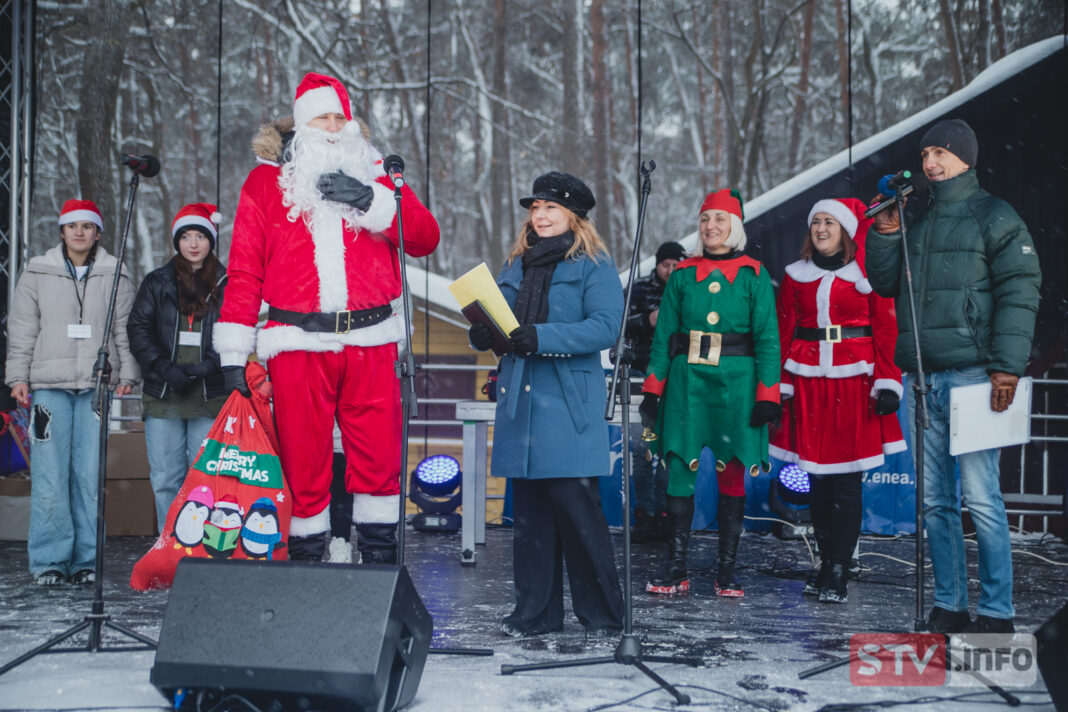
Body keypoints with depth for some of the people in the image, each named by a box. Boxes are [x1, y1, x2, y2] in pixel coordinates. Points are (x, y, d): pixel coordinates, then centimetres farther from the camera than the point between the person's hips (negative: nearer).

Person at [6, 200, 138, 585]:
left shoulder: (114, 276, 12)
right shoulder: (37, 274, 12)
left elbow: (125, 329, 11)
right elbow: (21, 329, 11)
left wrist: (127, 373, 1)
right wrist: (18, 376, 4)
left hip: (97, 386, 0)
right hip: (49, 385, 0)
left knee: (90, 474, -2)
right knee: (49, 475, -5)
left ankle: (86, 560, 5)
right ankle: (49, 560, 1)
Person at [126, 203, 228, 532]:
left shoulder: (226, 285, 7)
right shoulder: (157, 282, 12)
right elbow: (138, 329, 4)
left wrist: (202, 369, -14)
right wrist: (165, 369, -10)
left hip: (210, 396, -1)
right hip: (163, 395, 2)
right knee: (165, 478, 2)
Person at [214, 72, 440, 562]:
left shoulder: (375, 173, 16)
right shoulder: (266, 181, 12)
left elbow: (425, 238, 5)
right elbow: (245, 270, 9)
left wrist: (370, 200, -9)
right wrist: (232, 352, 3)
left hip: (370, 342, 1)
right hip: (297, 344, -1)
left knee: (379, 457, -2)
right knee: (303, 461, -1)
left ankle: (379, 557, 9)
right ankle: (306, 555, 12)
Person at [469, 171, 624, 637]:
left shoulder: (594, 266, 1)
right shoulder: (515, 266, 20)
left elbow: (605, 327, -13)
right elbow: (495, 319, 20)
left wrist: (543, 337, -23)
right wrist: (482, 334, -4)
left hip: (568, 407, -6)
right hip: (520, 404, 6)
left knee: (577, 507, -8)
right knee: (528, 510, 7)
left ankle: (601, 613, 5)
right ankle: (536, 611, 16)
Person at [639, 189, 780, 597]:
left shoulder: (754, 276, 4)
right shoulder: (682, 275, 10)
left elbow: (767, 338, 0)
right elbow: (663, 335, 10)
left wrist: (767, 395, -7)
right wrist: (652, 389, 4)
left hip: (735, 382, -2)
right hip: (687, 380, 2)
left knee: (732, 473, 3)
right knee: (679, 468, -2)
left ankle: (727, 571, 10)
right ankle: (676, 568, 5)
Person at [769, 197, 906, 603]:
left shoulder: (867, 274, 3)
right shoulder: (796, 276, 12)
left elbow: (886, 331, 0)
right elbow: (784, 333, 11)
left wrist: (886, 383, -8)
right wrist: (780, 386, 4)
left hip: (854, 383, -3)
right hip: (808, 382, 3)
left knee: (846, 479, -3)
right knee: (816, 478, 5)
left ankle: (838, 573, 1)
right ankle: (827, 563, 16)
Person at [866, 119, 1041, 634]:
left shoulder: (993, 217, 0)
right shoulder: (917, 221, 19)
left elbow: (1019, 293, -7)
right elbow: (885, 283, 21)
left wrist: (1007, 367, -16)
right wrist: (884, 233, 6)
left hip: (971, 374, -6)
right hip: (924, 379, 7)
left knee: (981, 497, -7)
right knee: (935, 500, 8)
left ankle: (996, 611, 1)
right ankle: (949, 606, 16)